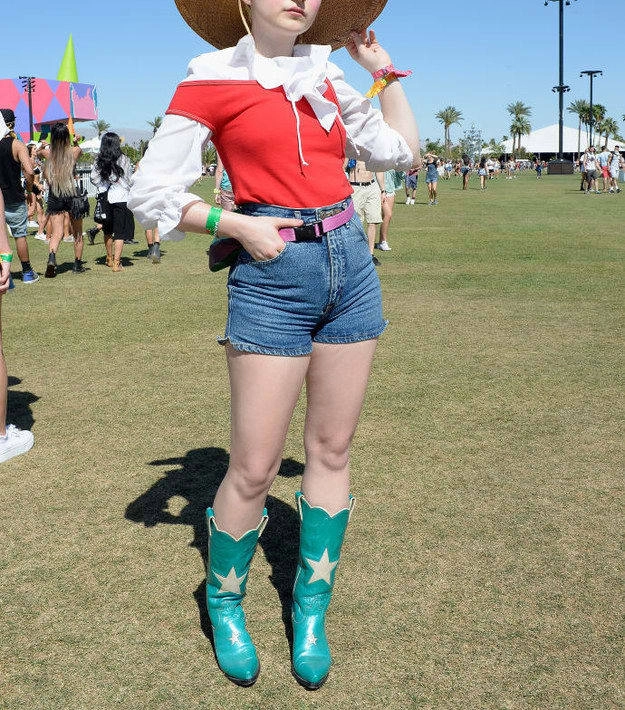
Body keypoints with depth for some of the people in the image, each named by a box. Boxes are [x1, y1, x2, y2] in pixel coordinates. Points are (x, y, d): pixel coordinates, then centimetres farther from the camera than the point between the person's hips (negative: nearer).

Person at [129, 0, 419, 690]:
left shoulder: (324, 76, 13)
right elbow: (149, 192, -5)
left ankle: (310, 611, 25)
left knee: (331, 450, 10)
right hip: (272, 277, -5)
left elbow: (401, 151, 19)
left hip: (350, 266, 6)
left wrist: (384, 71, 16)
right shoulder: (212, 79, -2)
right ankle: (224, 604, 25)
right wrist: (237, 224, -13)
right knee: (253, 469, -3)